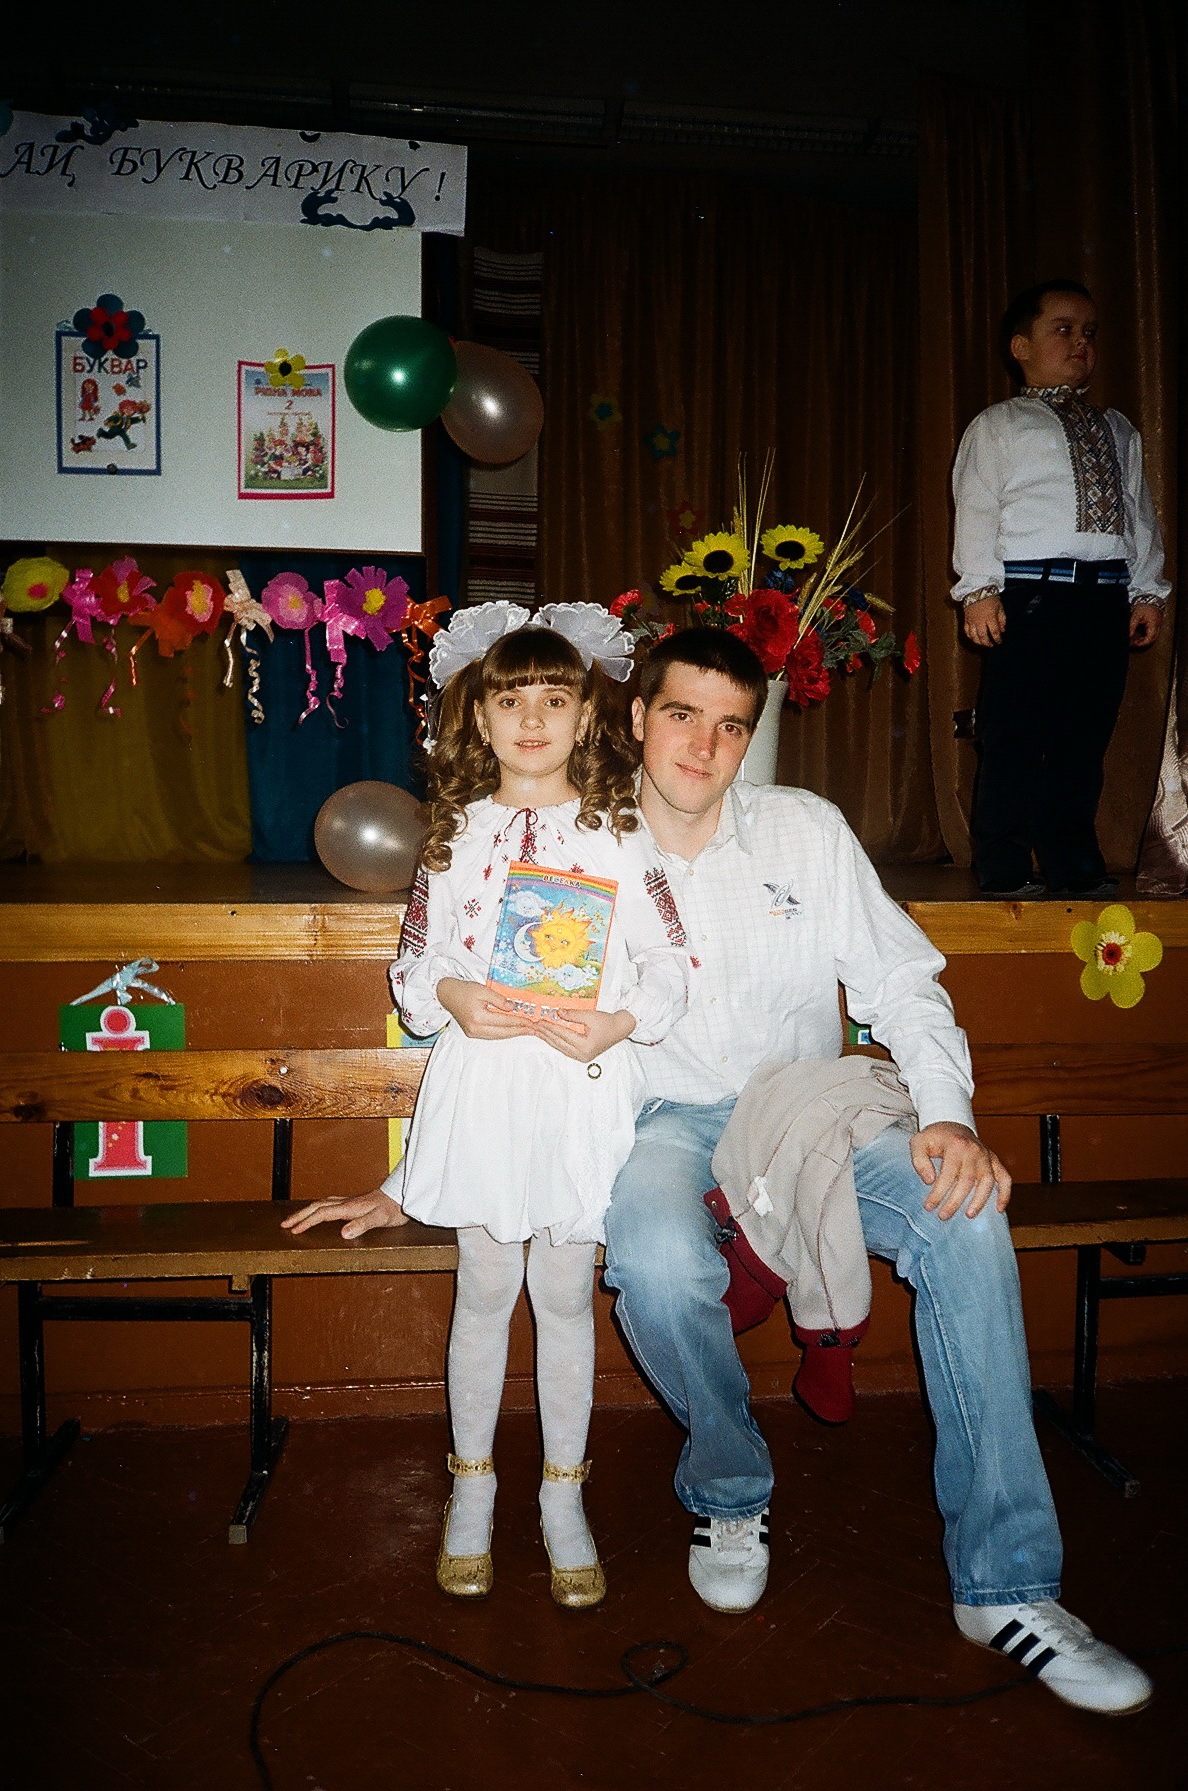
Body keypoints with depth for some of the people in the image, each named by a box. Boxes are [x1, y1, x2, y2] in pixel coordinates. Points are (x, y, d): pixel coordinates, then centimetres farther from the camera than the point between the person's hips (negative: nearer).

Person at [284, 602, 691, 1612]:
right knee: (485, 1290, 10)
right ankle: (472, 1484, 30)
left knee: (567, 1293, 8)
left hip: (585, 1086, -1)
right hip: (481, 1083, 1)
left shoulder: (619, 833, 1)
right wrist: (449, 998, -11)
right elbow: (414, 963, 9)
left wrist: (621, 1023, -16)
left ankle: (564, 1495, 27)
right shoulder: (457, 834, 6)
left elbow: (672, 966, 0)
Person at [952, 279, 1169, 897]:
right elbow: (976, 512, -1)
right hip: (1030, 595, -5)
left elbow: (1139, 514, 20)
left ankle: (1075, 869, 15)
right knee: (1014, 742, -6)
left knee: (1085, 739, 6)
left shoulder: (1117, 430, 24)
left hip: (1107, 598, 5)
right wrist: (980, 590, -12)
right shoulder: (996, 426, 9)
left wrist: (1147, 590, 10)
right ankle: (1004, 876, 2)